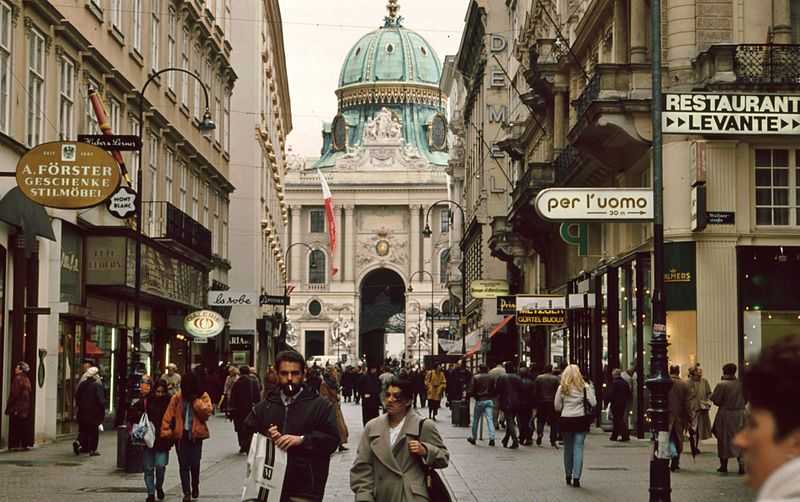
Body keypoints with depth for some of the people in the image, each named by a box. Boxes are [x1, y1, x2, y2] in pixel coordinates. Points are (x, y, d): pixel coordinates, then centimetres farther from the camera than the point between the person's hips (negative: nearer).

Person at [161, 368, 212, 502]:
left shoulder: (203, 396, 0)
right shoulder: (177, 397, 1)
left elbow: (207, 412, -15)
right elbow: (168, 416, -1)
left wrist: (196, 400, -19)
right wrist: (166, 433, -9)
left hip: (196, 435, -1)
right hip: (180, 435, 1)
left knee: (195, 464, 2)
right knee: (183, 464, -2)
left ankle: (195, 486, 28)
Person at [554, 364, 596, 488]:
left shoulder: (562, 388, -1)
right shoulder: (584, 387, -3)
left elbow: (557, 406, 2)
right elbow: (593, 403, -4)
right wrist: (591, 390, 10)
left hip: (565, 420, 1)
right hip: (580, 419, -1)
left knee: (568, 448, 13)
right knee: (578, 448, 0)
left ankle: (569, 476, 22)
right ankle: (576, 478, -8)